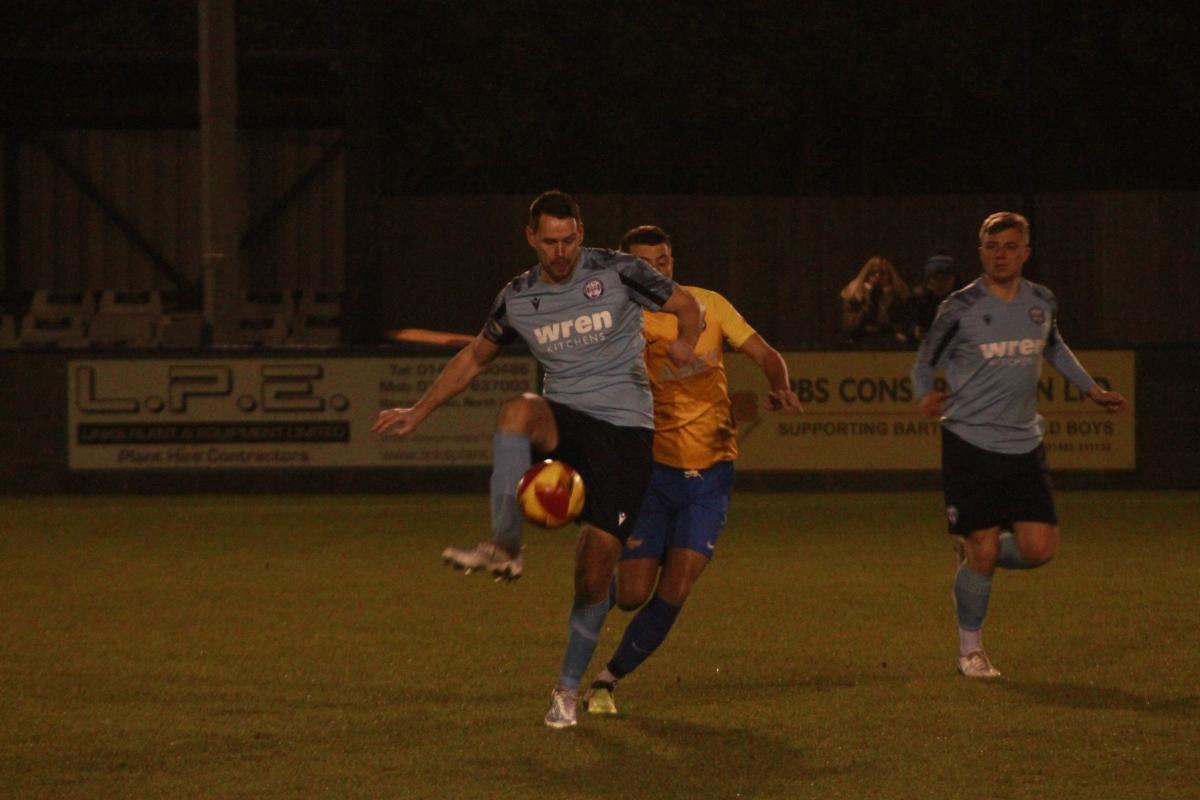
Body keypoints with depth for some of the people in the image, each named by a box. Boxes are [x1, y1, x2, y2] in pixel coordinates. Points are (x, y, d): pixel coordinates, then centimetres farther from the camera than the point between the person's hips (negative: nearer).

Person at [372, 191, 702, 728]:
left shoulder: (617, 272, -3)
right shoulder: (518, 299, 6)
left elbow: (686, 306, 8)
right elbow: (475, 356, 21)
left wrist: (685, 344, -14)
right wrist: (420, 411, 17)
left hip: (625, 426, -2)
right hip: (565, 421, 2)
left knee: (599, 556, -9)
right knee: (518, 410, -35)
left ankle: (569, 686, 8)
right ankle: (504, 549, -37)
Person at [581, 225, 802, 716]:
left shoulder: (708, 305, 2)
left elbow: (765, 355, 7)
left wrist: (779, 388, -15)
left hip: (710, 472, 1)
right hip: (653, 468, -1)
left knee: (674, 592, -10)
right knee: (631, 594, -7)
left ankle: (610, 678, 6)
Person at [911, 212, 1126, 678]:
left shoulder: (1042, 302, 6)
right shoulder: (960, 309, -8)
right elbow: (924, 362, 2)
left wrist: (1091, 389, 22)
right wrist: (925, 397, -18)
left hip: (1024, 446, 4)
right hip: (970, 444, -4)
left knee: (1039, 549, -5)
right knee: (982, 550, -6)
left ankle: (975, 554, 27)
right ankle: (970, 649, 14)